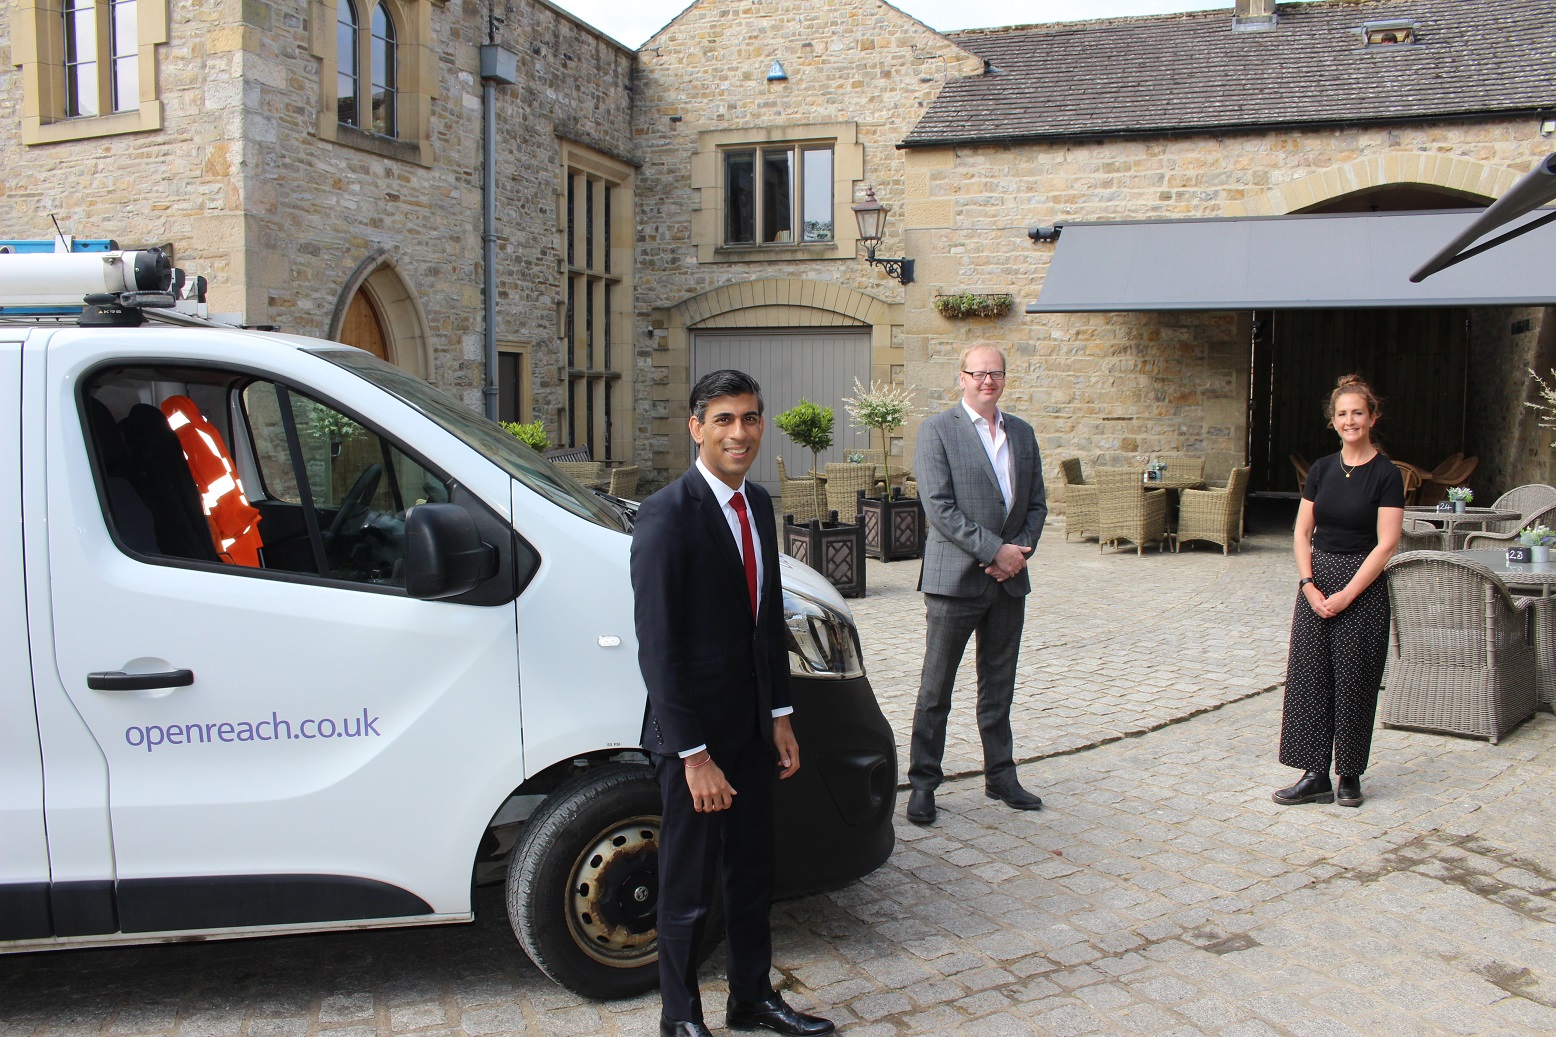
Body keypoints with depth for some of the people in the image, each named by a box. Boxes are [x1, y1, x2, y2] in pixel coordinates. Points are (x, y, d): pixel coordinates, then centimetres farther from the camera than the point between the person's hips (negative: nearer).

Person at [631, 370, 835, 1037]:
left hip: (752, 726, 7)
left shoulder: (759, 504, 6)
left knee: (752, 873, 19)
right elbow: (659, 647, -20)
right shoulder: (667, 515, -19)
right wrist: (694, 756, -21)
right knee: (687, 887, 9)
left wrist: (781, 717, 10)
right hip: (694, 733, -7)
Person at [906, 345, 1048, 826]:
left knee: (999, 686, 14)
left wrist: (1019, 552, -5)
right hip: (955, 577, -5)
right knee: (935, 689, 2)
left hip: (1009, 578, 5)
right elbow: (939, 507, -13)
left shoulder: (1022, 433, 12)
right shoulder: (937, 430, -5)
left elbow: (1037, 503, 13)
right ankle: (922, 783, 12)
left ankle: (1001, 776, 26)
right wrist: (994, 550, -16)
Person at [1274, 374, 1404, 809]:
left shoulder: (1386, 474, -8)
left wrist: (1345, 595, -15)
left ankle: (1350, 775, 17)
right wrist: (1308, 584, -6)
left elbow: (1386, 544, -12)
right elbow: (1302, 531, 7)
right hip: (1317, 580, 5)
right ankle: (1316, 776, 10)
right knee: (1308, 675, 2)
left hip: (1363, 585, -5)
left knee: (1353, 682, 2)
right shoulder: (1322, 468, 7)